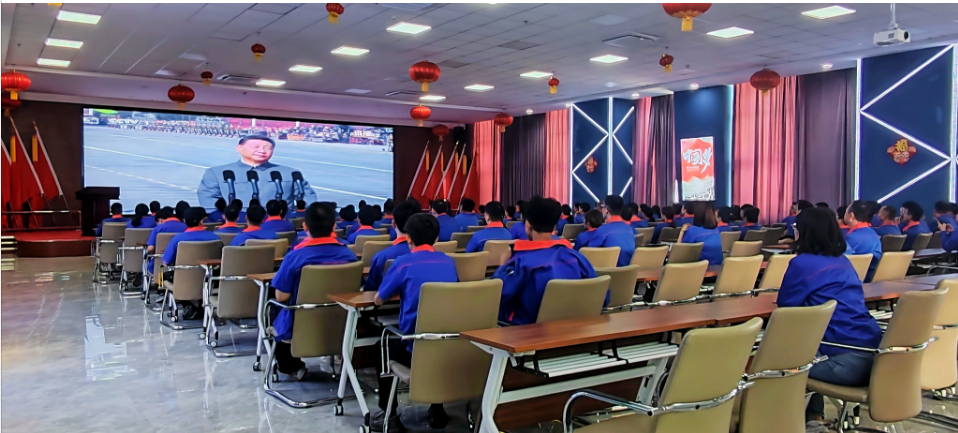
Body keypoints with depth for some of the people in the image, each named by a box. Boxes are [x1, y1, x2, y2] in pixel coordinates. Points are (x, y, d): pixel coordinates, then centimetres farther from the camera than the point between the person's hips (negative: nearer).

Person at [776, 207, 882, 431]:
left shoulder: (802, 263, -5)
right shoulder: (843, 260, 17)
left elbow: (785, 304, 4)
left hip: (844, 361, -8)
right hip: (875, 354, 8)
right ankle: (814, 414, 33)